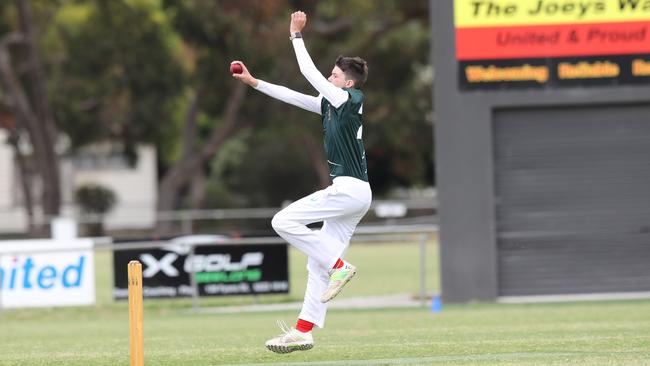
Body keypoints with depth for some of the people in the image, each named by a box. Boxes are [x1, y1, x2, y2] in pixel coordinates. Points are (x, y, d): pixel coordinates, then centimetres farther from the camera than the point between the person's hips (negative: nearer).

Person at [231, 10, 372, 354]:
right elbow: (292, 96, 21)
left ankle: (338, 266, -11)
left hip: (350, 190, -10)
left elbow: (309, 72, -10)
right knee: (319, 263, 6)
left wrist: (296, 35, -2)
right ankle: (304, 331, 5)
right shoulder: (330, 104, 17)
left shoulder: (348, 99, -8)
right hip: (353, 194, 10)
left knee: (284, 221, -12)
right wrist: (253, 82, 20)